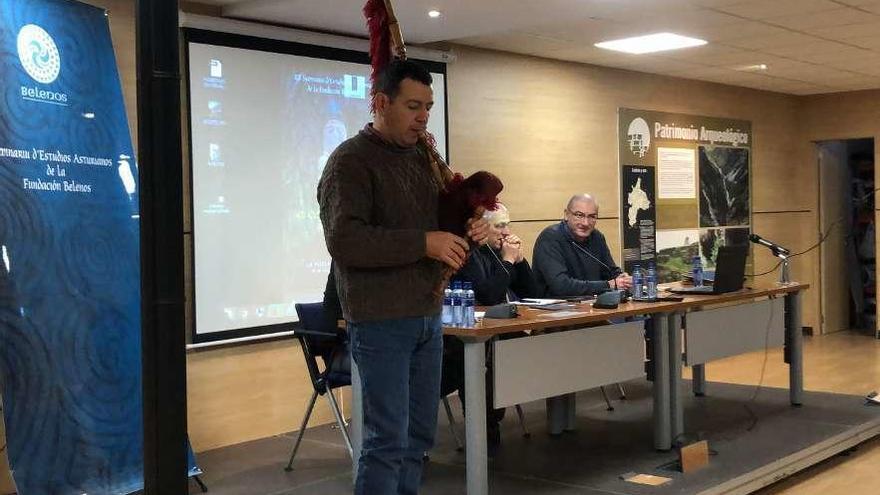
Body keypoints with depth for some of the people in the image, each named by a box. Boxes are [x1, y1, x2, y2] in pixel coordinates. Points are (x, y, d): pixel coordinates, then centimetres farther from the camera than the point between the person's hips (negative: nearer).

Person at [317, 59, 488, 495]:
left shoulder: (422, 159, 14)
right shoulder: (351, 161, -10)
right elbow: (343, 240, -22)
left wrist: (468, 230, 3)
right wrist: (423, 244, -22)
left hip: (428, 316, 8)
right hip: (381, 322, -8)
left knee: (418, 435, 13)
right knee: (387, 439, -5)